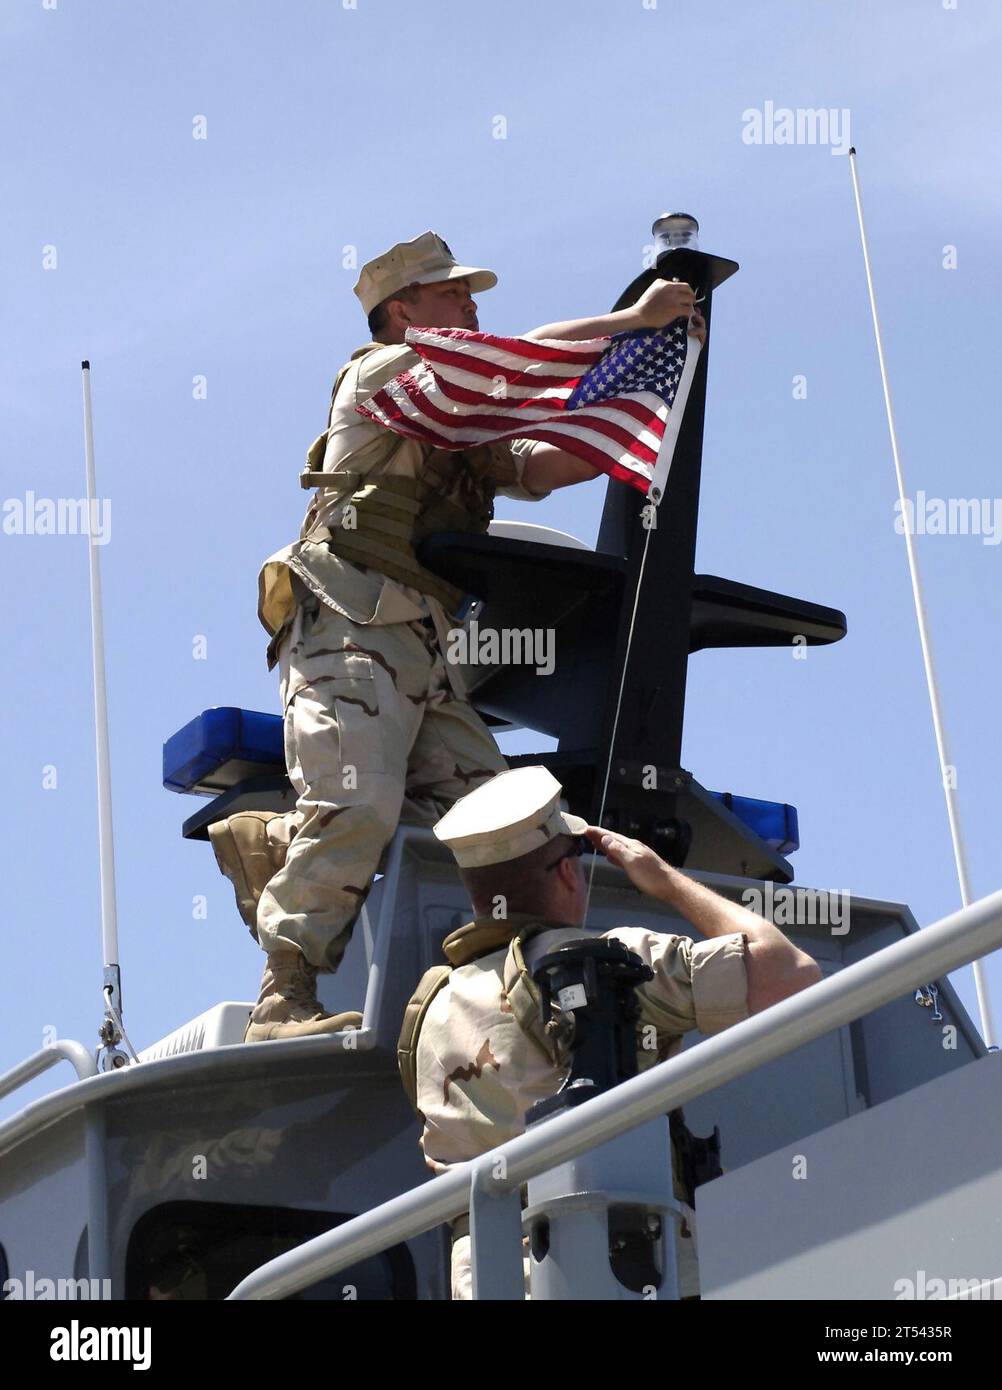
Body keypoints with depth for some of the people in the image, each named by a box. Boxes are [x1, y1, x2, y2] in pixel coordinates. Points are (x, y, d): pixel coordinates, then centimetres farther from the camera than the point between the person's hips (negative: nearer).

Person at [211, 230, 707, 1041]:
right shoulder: (380, 370, 6)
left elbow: (541, 467, 14)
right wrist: (636, 319, 1)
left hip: (422, 647, 8)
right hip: (349, 629, -8)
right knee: (358, 806, -23)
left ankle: (276, 849, 2)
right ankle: (285, 1000, -19)